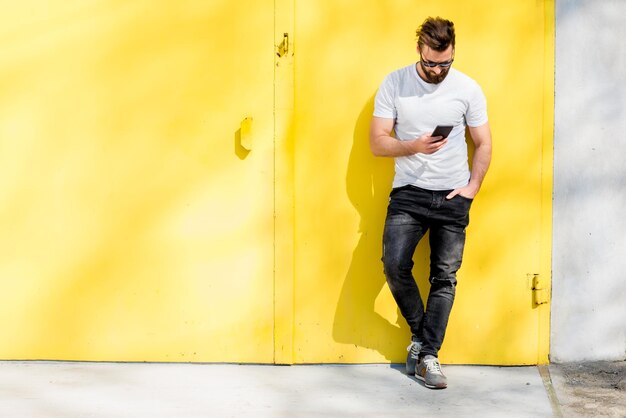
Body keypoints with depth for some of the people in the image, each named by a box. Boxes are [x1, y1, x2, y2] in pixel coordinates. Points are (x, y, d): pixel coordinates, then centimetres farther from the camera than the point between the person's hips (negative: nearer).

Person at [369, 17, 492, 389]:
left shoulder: (468, 89, 0)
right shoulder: (394, 84, -2)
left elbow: (483, 144, 8)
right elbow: (377, 142, -2)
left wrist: (472, 187, -4)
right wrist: (414, 146, -19)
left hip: (453, 196, 1)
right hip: (408, 193, -1)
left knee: (445, 277, 1)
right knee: (395, 264, -16)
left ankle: (428, 355, 8)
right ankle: (420, 331, 9)